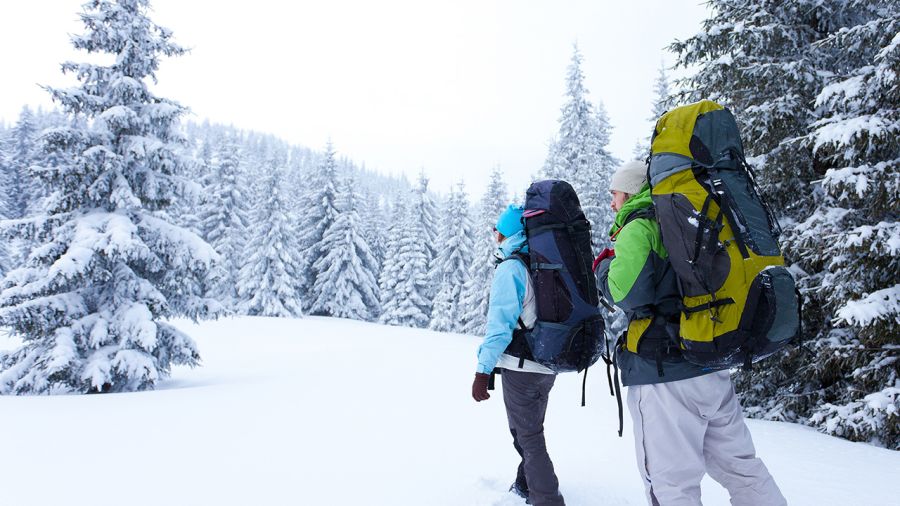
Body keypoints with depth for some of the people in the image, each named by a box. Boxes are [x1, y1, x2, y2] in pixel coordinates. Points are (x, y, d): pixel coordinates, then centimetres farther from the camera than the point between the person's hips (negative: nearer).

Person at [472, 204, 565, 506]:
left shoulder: (511, 267, -15)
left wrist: (483, 370, -18)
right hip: (548, 365, 8)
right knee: (531, 430, 23)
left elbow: (501, 322, -20)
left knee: (528, 437, 1)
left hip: (521, 367, -8)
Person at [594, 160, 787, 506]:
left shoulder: (638, 225, -7)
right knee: (740, 467, 18)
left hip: (665, 375, -8)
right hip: (715, 370, 8)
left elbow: (628, 291, -21)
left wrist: (605, 266, -2)